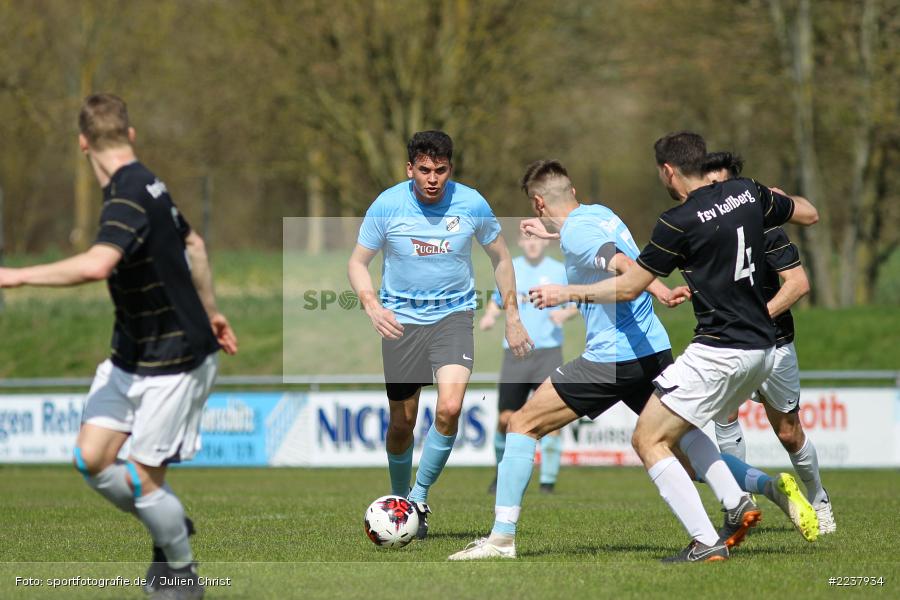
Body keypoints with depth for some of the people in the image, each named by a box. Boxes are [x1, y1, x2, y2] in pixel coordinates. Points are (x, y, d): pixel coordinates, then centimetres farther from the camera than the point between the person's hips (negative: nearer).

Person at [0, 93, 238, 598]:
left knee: (143, 479, -2)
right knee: (92, 458, 3)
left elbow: (97, 264, -41)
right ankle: (171, 527, 24)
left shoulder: (129, 196, -23)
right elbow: (193, 243, 24)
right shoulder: (145, 185, 7)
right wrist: (210, 310, 37)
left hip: (174, 359, -9)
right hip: (130, 355, 9)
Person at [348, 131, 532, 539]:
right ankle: (399, 501, 29)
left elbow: (500, 257, 8)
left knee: (449, 408, -22)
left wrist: (512, 317, 8)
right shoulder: (387, 206, -11)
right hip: (401, 319, 0)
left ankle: (420, 497, -5)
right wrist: (372, 306, -21)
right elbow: (358, 263, -2)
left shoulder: (471, 204, -8)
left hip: (453, 314, 0)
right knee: (402, 424, 4)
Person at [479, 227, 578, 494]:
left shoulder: (560, 271, 3)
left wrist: (564, 314, -14)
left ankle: (548, 479, -5)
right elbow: (497, 301, 20)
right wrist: (489, 317, -1)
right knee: (505, 419, 0)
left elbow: (576, 304, 8)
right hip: (514, 352, 2)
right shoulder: (509, 269, 9)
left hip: (548, 351, -2)